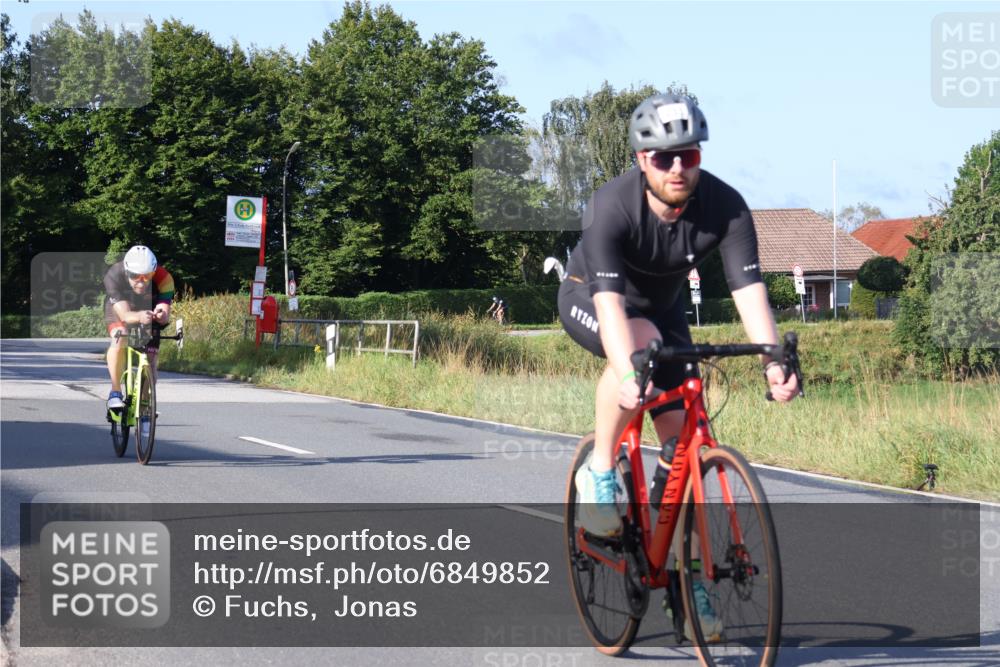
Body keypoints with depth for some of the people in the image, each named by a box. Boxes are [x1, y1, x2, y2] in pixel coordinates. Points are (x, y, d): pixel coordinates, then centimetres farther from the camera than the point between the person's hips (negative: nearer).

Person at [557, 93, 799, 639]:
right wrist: (627, 374, -59)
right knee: (644, 341, -38)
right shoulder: (612, 206, -34)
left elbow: (749, 290, -33)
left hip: (661, 308, 3)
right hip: (589, 299, -3)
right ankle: (599, 472, -19)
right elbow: (610, 302, -43)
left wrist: (774, 362, -48)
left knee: (681, 440, -7)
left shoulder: (725, 207, -26)